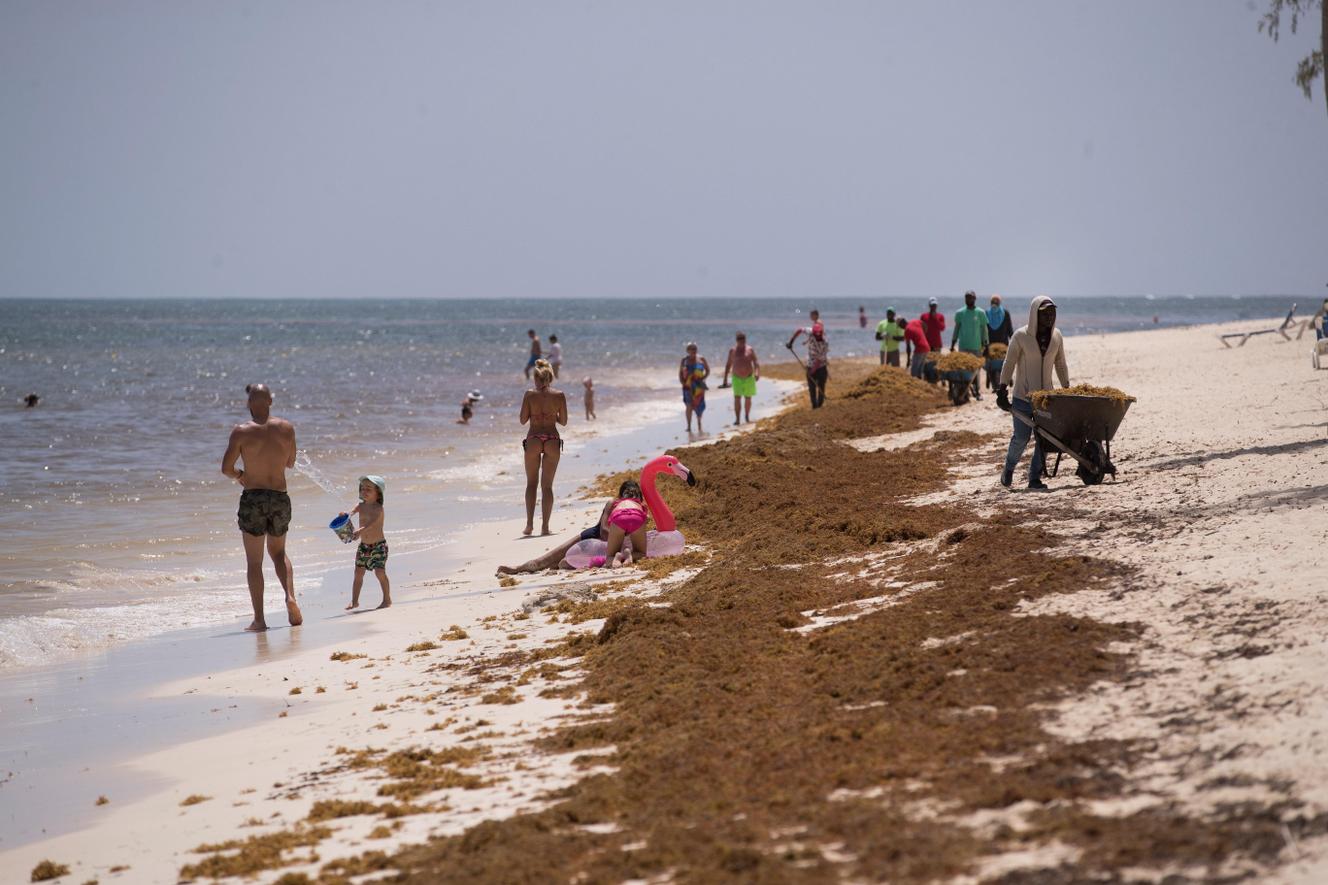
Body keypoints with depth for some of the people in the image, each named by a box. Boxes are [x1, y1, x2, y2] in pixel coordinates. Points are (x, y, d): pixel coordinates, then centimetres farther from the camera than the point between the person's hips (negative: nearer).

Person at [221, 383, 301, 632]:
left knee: (254, 561, 7)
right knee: (278, 552, 23)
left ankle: (259, 619, 4)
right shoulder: (286, 428, -1)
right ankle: (290, 596, -1)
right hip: (280, 497, 3)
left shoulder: (241, 431, -9)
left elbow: (226, 467, -7)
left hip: (252, 498, -3)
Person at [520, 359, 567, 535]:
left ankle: (529, 524, 0)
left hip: (533, 440, -1)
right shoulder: (559, 395, -1)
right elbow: (564, 421, 4)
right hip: (552, 439, 1)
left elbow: (523, 420, -1)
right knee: (547, 485, 8)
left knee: (531, 483, 11)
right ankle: (545, 526, 2)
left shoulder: (529, 395, -4)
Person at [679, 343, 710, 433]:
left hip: (699, 386, 1)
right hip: (688, 386, -1)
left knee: (699, 406, 6)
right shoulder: (684, 360, 3)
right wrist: (682, 382, -7)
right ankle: (689, 426, -4)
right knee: (689, 405, -9)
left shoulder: (701, 359, 2)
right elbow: (680, 373, 7)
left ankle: (699, 426, 21)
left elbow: (707, 370, 7)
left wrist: (703, 378, -8)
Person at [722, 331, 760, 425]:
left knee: (748, 398, 10)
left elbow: (756, 362, -5)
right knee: (737, 398, -12)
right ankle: (737, 419, -14)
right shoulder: (732, 350, 2)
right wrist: (725, 379, 7)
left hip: (749, 378, 1)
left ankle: (747, 416, 30)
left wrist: (757, 373, -23)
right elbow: (728, 365, 8)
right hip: (737, 378, 0)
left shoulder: (750, 350, -1)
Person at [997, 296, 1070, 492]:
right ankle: (1009, 468, 25)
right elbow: (1009, 364, -4)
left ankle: (1034, 478, 5)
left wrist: (1067, 389, 14)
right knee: (1021, 437, -2)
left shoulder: (1056, 335, 4)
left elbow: (1060, 365, 13)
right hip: (1023, 396, -4)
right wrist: (1002, 390, -7)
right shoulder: (1021, 336, -10)